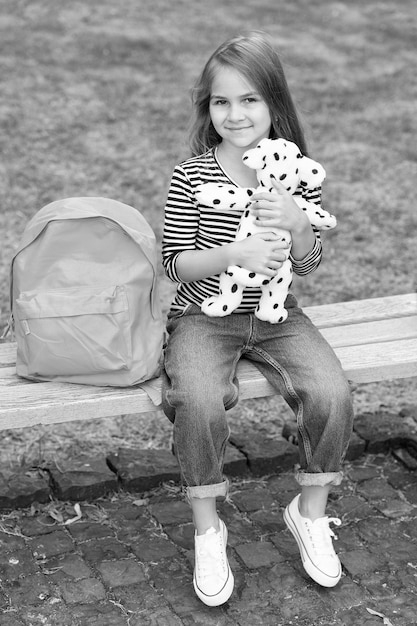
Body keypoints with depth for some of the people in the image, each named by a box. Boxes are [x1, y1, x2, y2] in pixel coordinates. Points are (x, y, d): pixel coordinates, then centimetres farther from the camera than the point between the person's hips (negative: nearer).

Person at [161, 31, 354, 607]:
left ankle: (311, 514, 6)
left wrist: (297, 223, -20)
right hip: (205, 317, -2)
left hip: (277, 317, 3)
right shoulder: (191, 177, -9)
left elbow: (309, 263, 3)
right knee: (200, 403, -31)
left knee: (332, 395, -22)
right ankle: (207, 530, -5)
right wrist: (235, 253, -26)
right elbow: (175, 263, -8)